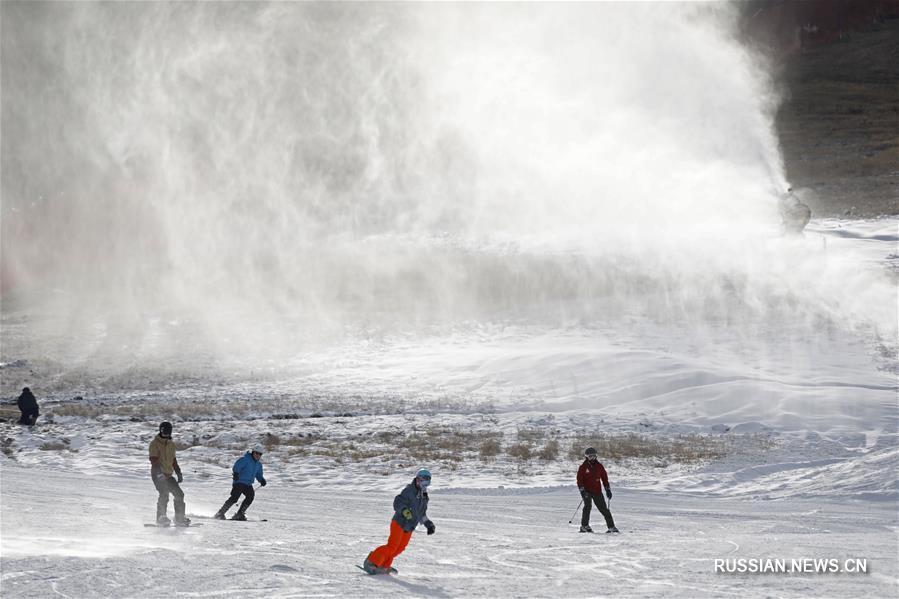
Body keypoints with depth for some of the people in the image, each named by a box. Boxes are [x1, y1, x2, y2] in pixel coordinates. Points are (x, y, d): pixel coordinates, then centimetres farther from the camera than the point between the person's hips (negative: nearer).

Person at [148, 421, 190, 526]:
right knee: (164, 494, -18)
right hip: (158, 474, -7)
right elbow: (153, 460, -17)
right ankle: (161, 518, -13)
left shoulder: (171, 444, 16)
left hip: (168, 475, 7)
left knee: (179, 494, 2)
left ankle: (180, 518, 8)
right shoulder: (155, 443, -7)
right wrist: (159, 471, -30)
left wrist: (179, 474, 16)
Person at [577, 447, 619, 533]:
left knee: (604, 509, 3)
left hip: (597, 491, 3)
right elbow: (579, 480, -4)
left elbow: (604, 478, 14)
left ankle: (611, 527, 8)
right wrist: (582, 490, -16)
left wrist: (608, 490, 8)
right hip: (587, 491, -3)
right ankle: (584, 526, -14)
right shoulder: (583, 467, -1)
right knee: (588, 506, -21)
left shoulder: (599, 466, 8)